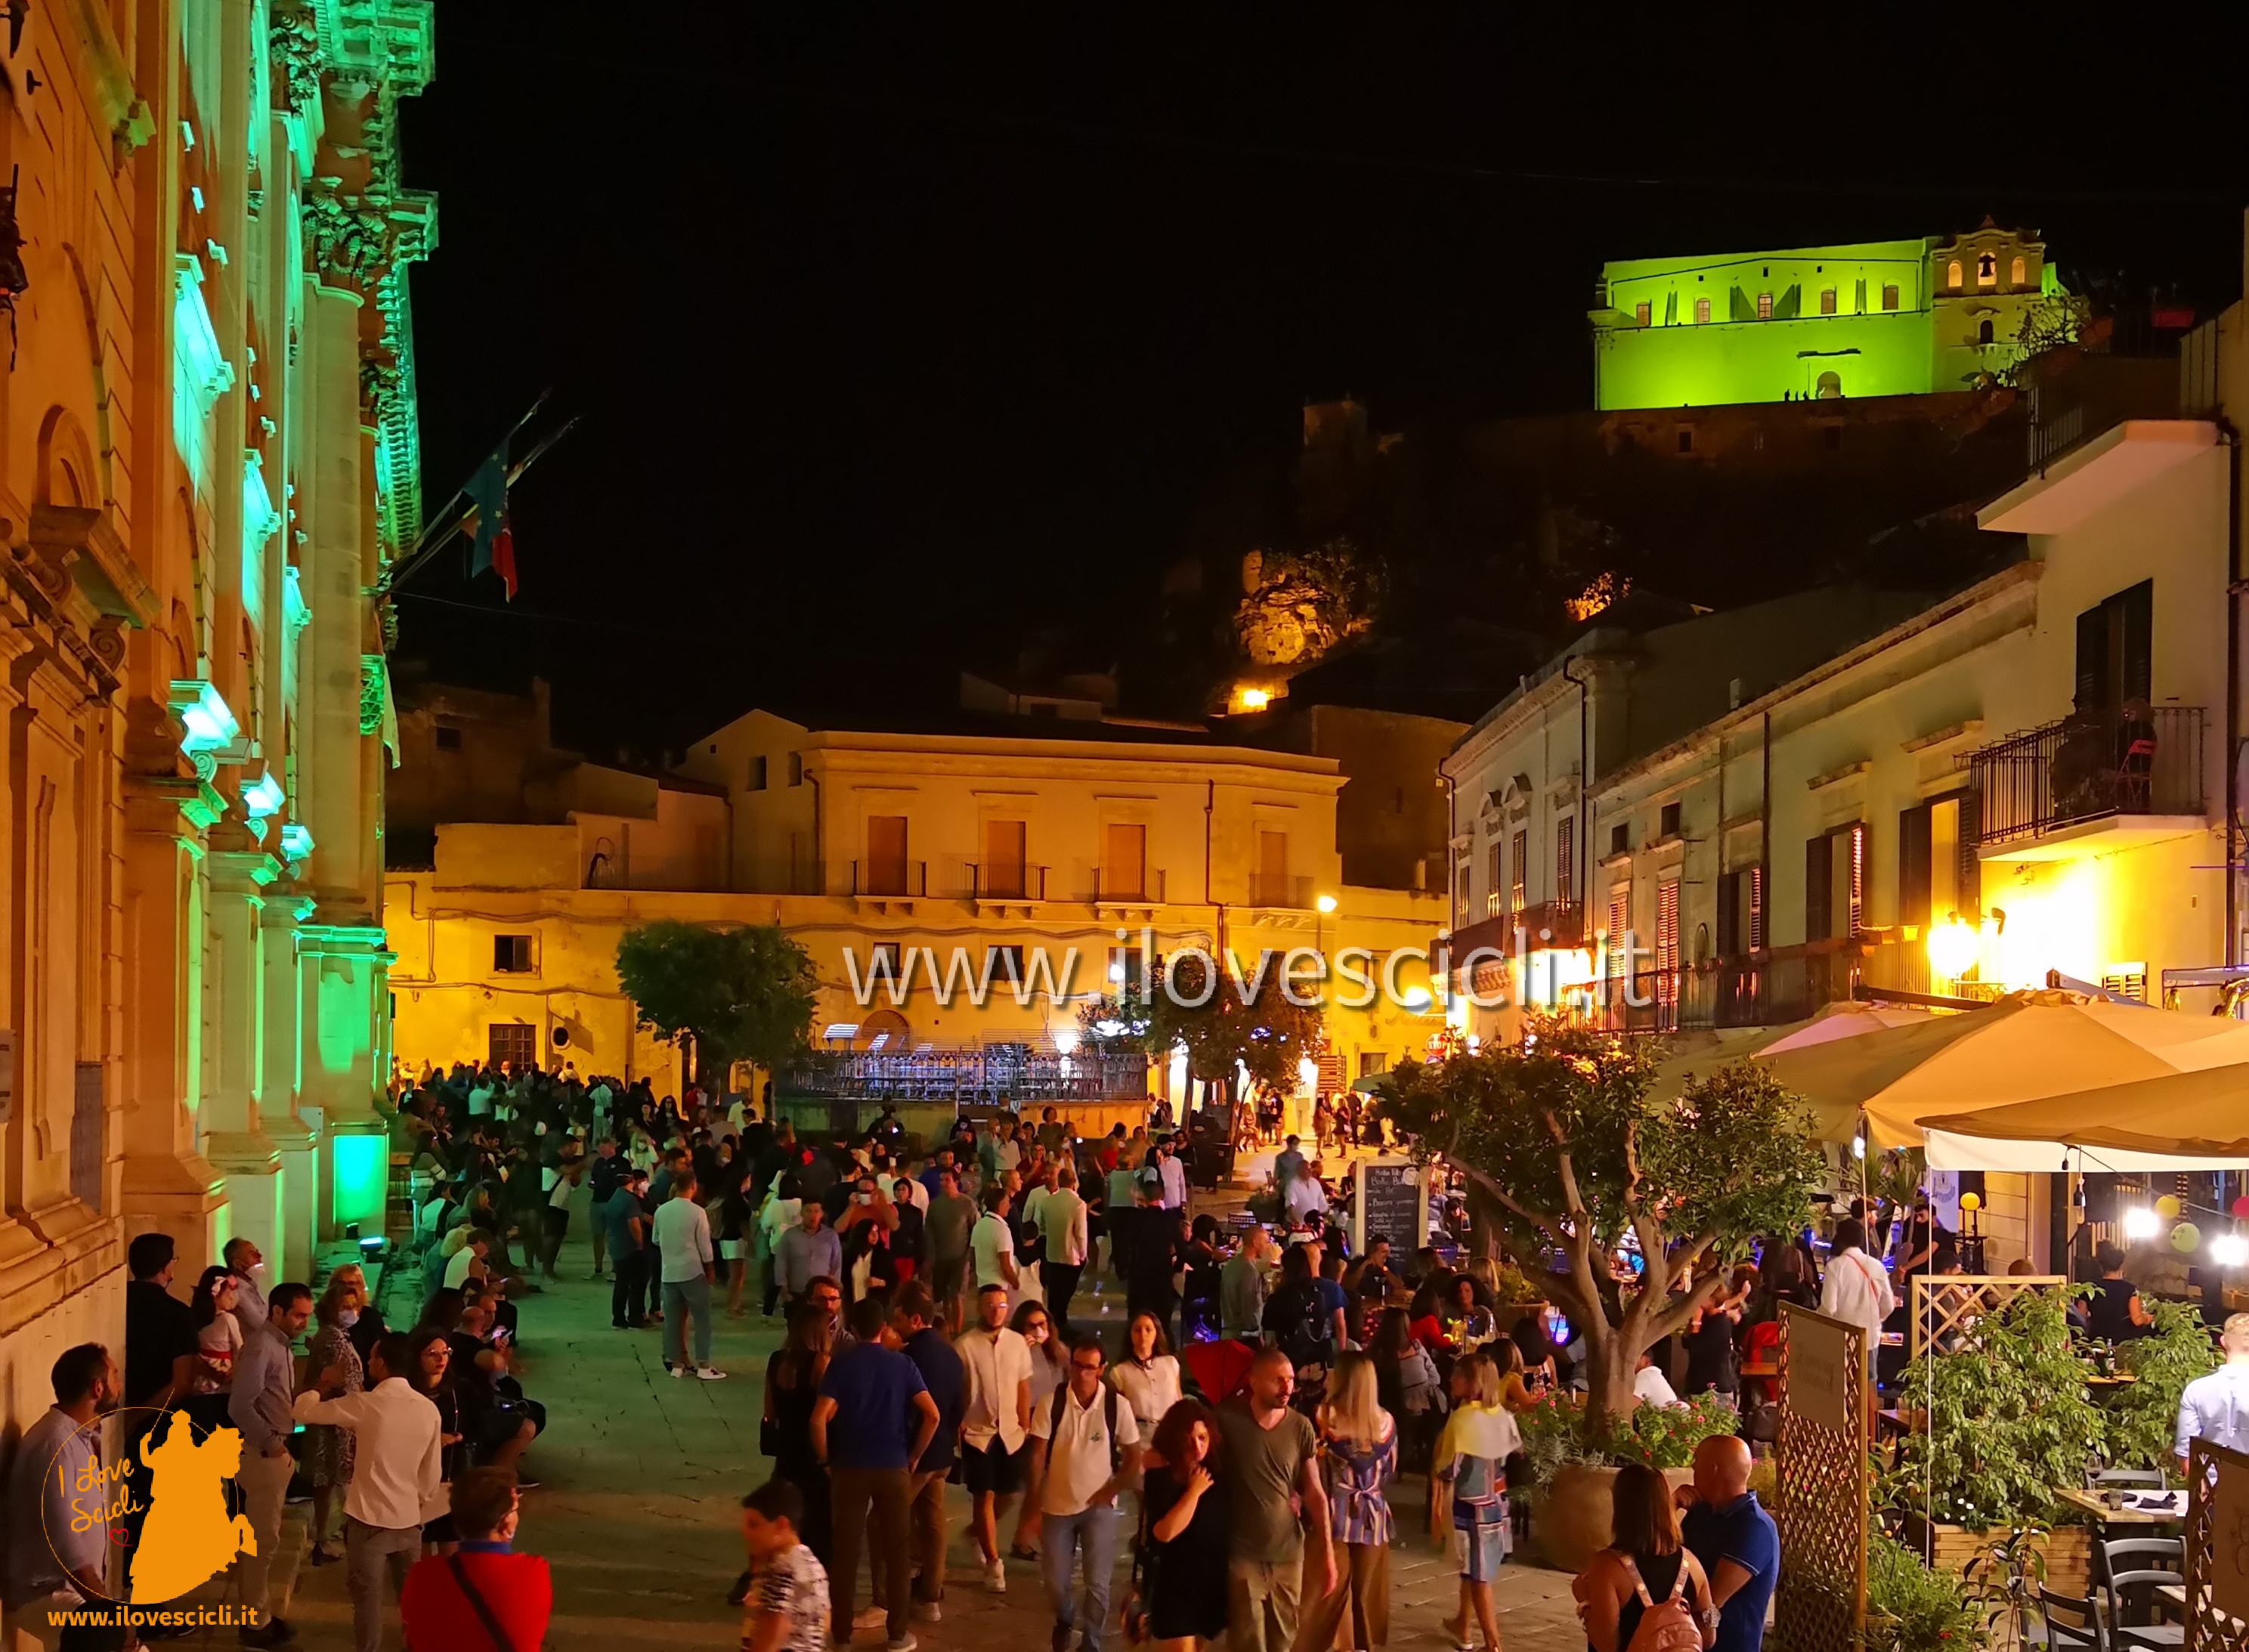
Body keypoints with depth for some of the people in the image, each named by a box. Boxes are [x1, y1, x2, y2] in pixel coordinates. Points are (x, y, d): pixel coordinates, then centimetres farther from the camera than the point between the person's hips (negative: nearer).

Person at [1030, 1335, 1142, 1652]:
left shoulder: (1117, 1406, -10)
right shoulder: (1051, 1404, -10)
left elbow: (1133, 1457, -1)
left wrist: (1109, 1491, -10)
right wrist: (1034, 1506, -8)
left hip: (1099, 1507, -1)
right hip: (1056, 1505, 1)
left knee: (1097, 1582, -2)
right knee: (1055, 1582, 9)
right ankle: (1064, 1620, 42)